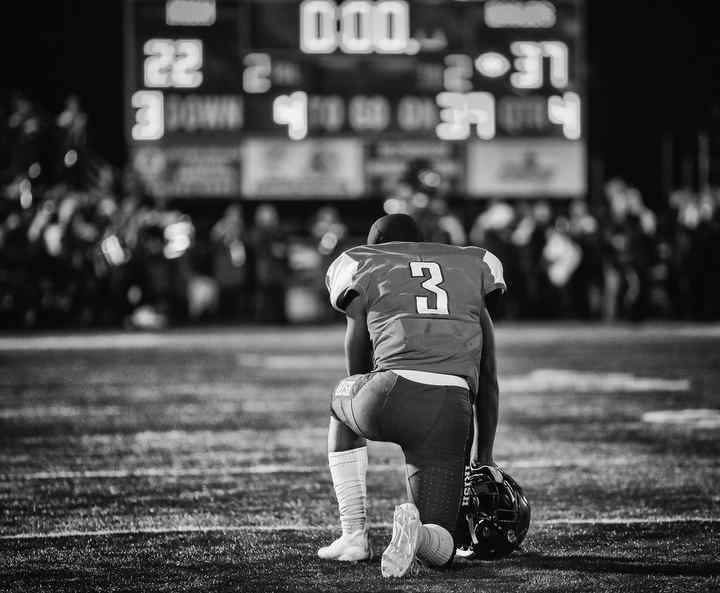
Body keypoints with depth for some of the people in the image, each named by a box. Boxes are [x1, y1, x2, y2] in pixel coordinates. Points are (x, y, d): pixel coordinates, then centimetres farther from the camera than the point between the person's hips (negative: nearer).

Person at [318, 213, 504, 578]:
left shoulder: (361, 268, 23)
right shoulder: (471, 269, 30)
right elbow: (487, 381, 33)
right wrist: (483, 455, 42)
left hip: (394, 391, -1)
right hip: (453, 409, 1)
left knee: (342, 400, 37)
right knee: (439, 546, 12)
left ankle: (354, 536, 28)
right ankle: (415, 532, -25)